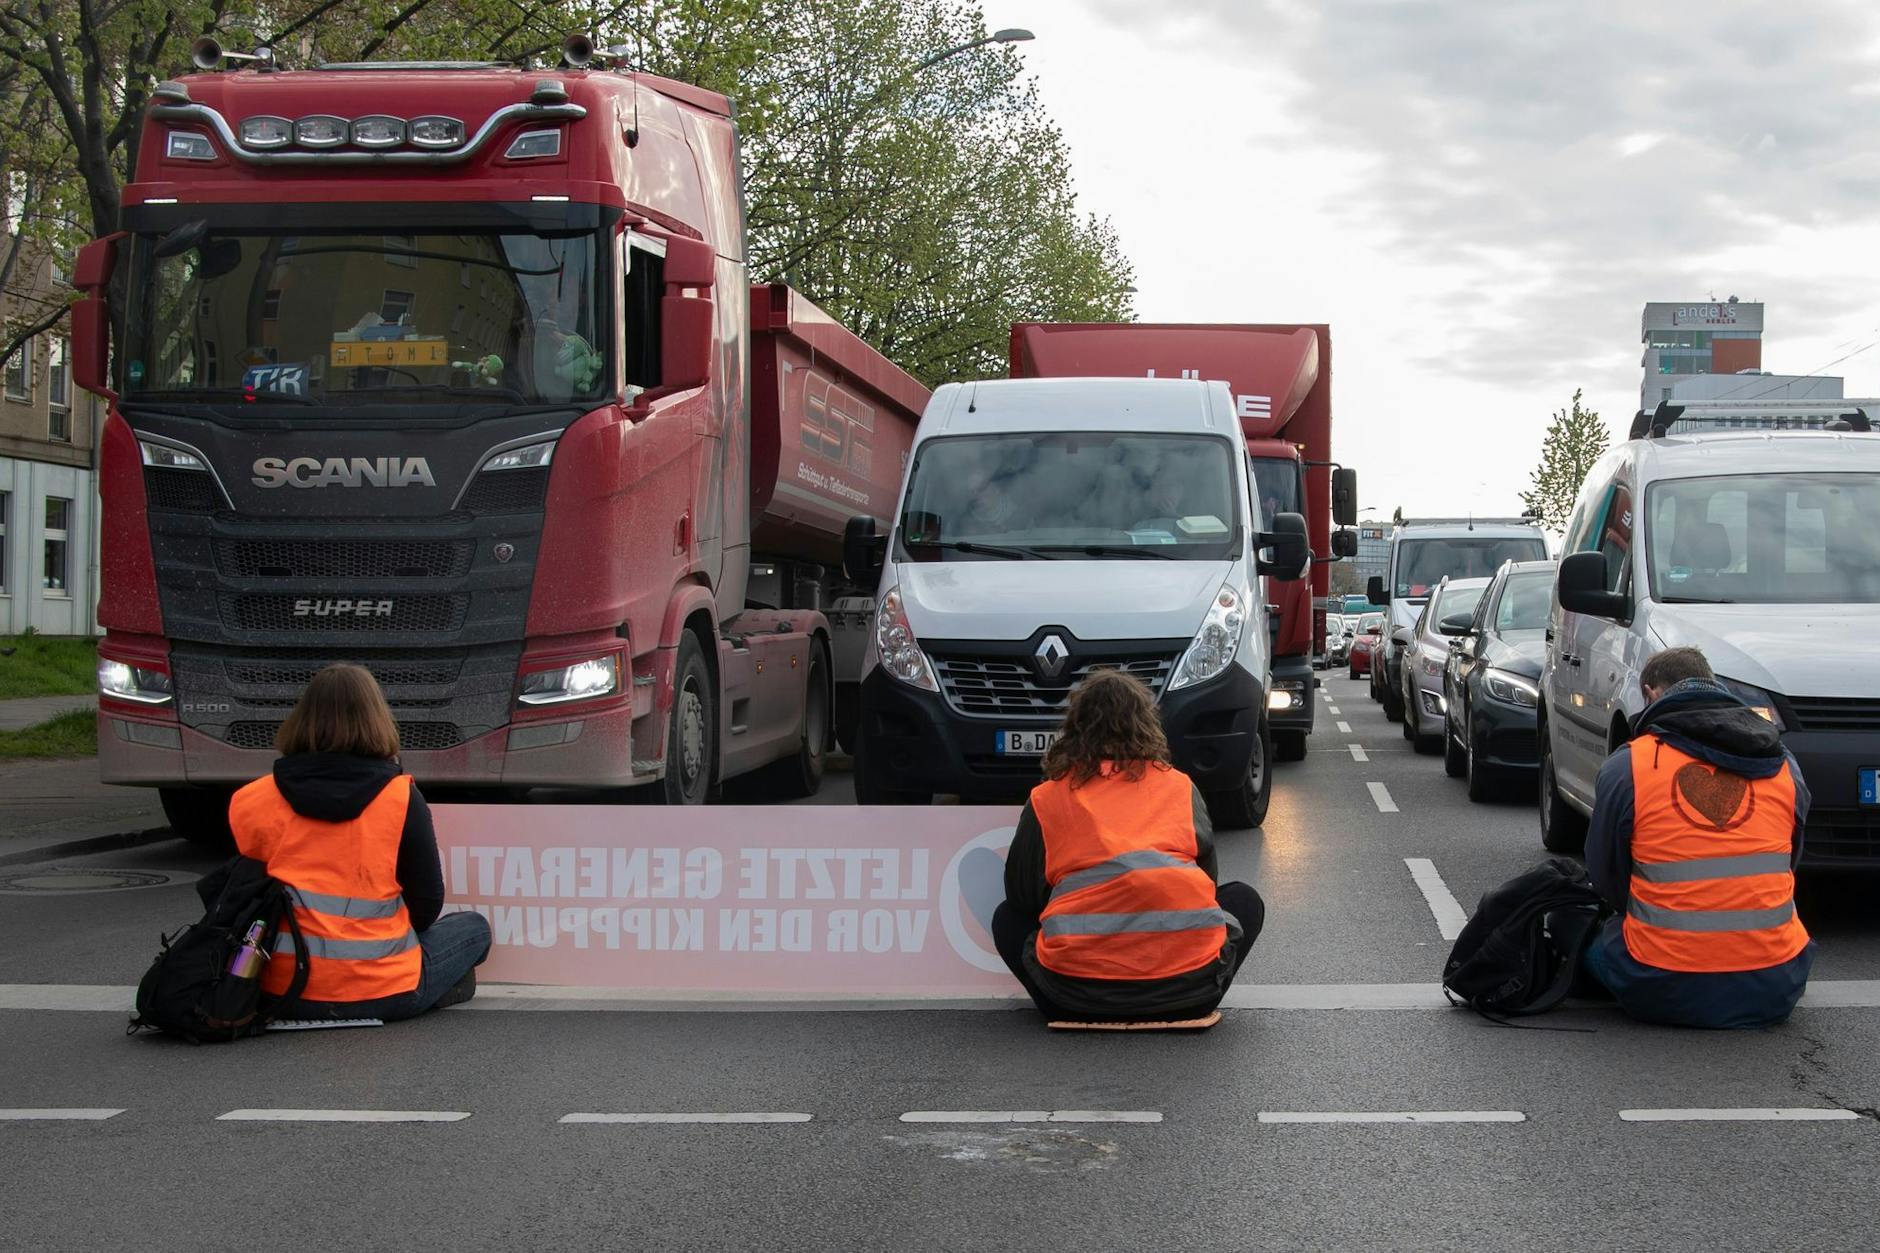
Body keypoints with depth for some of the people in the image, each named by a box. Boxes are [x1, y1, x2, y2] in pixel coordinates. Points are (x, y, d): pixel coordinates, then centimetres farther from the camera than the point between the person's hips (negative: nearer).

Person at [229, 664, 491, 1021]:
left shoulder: (252, 801, -1)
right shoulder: (401, 798, -8)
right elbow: (427, 905, -2)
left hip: (281, 994, 4)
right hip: (380, 994, -4)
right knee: (474, 928, 22)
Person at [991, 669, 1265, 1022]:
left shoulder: (1045, 799, 11)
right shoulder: (1179, 786, 15)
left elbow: (1021, 894, 15)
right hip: (1187, 976, 0)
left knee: (1008, 917, 30)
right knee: (1244, 900, 30)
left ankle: (1068, 1011, 6)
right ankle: (1186, 1008, 10)